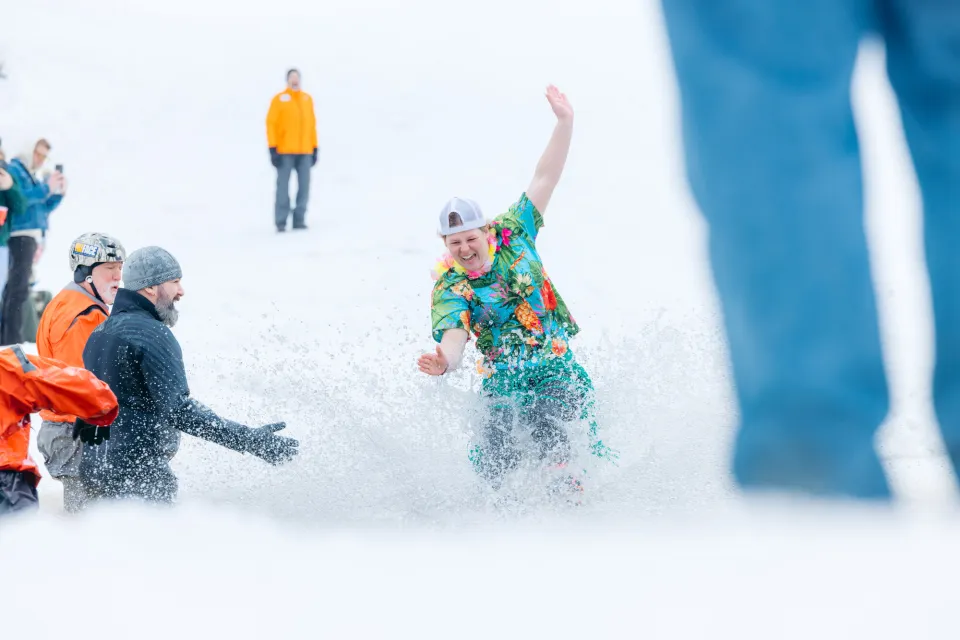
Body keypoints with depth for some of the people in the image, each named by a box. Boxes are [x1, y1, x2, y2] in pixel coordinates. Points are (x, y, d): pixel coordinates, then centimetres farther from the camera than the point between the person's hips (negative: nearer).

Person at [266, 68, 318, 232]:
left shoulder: (307, 99, 12)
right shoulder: (279, 99, -1)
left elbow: (312, 124, 15)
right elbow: (271, 124, -4)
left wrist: (315, 148, 12)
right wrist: (273, 149, -10)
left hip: (304, 152, 4)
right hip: (285, 151, -4)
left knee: (304, 186, 2)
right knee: (283, 186, -5)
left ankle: (299, 220, 9)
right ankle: (281, 222, -2)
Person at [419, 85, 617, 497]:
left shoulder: (512, 234, 1)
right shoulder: (449, 288, -8)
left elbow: (544, 180, 1)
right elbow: (454, 336, -25)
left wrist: (564, 122, -6)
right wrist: (444, 362, -49)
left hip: (555, 364, 1)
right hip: (505, 381, -1)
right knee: (493, 464, -7)